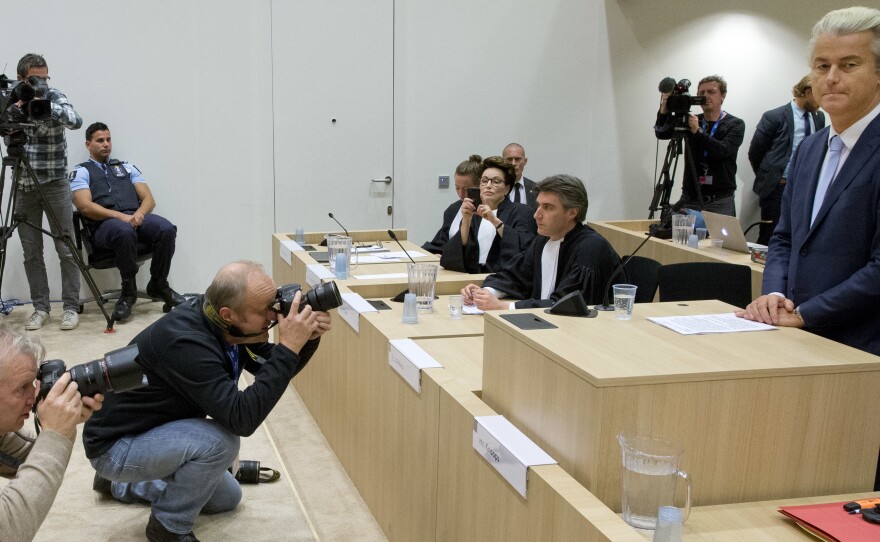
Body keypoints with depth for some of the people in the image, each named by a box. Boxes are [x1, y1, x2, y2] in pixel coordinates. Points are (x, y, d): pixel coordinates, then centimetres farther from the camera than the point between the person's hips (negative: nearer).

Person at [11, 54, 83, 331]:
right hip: (23, 185, 3)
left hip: (54, 183, -3)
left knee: (66, 249, -1)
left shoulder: (54, 96, -6)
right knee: (31, 252, 5)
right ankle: (40, 307, 14)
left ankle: (71, 307, 7)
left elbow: (75, 121, -22)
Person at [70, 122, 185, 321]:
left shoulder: (127, 167, 27)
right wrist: (120, 216, -17)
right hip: (105, 224, -4)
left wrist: (139, 214, -9)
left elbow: (149, 199, 16)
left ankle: (158, 285, -9)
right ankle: (128, 291, -21)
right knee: (125, 231, -40)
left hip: (137, 217, 4)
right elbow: (86, 207, -3)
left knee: (166, 229, -29)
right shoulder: (81, 171, 14)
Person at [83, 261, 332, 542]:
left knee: (227, 498, 19)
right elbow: (242, 418, -39)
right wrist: (288, 347, -40)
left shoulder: (226, 325, -11)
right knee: (219, 441, -30)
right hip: (116, 446, -9)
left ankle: (122, 484, 29)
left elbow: (272, 372, 0)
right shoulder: (186, 342, -36)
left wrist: (308, 339, -19)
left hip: (158, 430, 9)